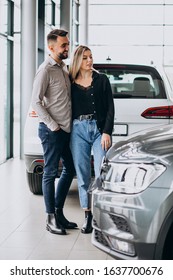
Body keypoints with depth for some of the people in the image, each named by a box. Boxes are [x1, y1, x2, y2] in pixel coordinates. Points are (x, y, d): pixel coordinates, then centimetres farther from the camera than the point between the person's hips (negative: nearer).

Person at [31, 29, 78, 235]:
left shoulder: (64, 68, 14)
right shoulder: (46, 70, -12)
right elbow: (36, 102, -16)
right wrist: (53, 125, -16)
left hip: (66, 129, 9)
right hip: (51, 131, -9)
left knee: (69, 169, 13)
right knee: (50, 173, -2)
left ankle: (59, 212, 23)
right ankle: (51, 219, 5)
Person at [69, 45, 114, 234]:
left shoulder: (101, 80, 7)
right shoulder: (70, 83, 10)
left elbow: (110, 108, 2)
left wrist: (107, 132, -7)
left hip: (99, 129, -2)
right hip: (78, 130, 2)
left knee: (102, 174, -8)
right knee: (82, 175, 3)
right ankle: (88, 216, 9)